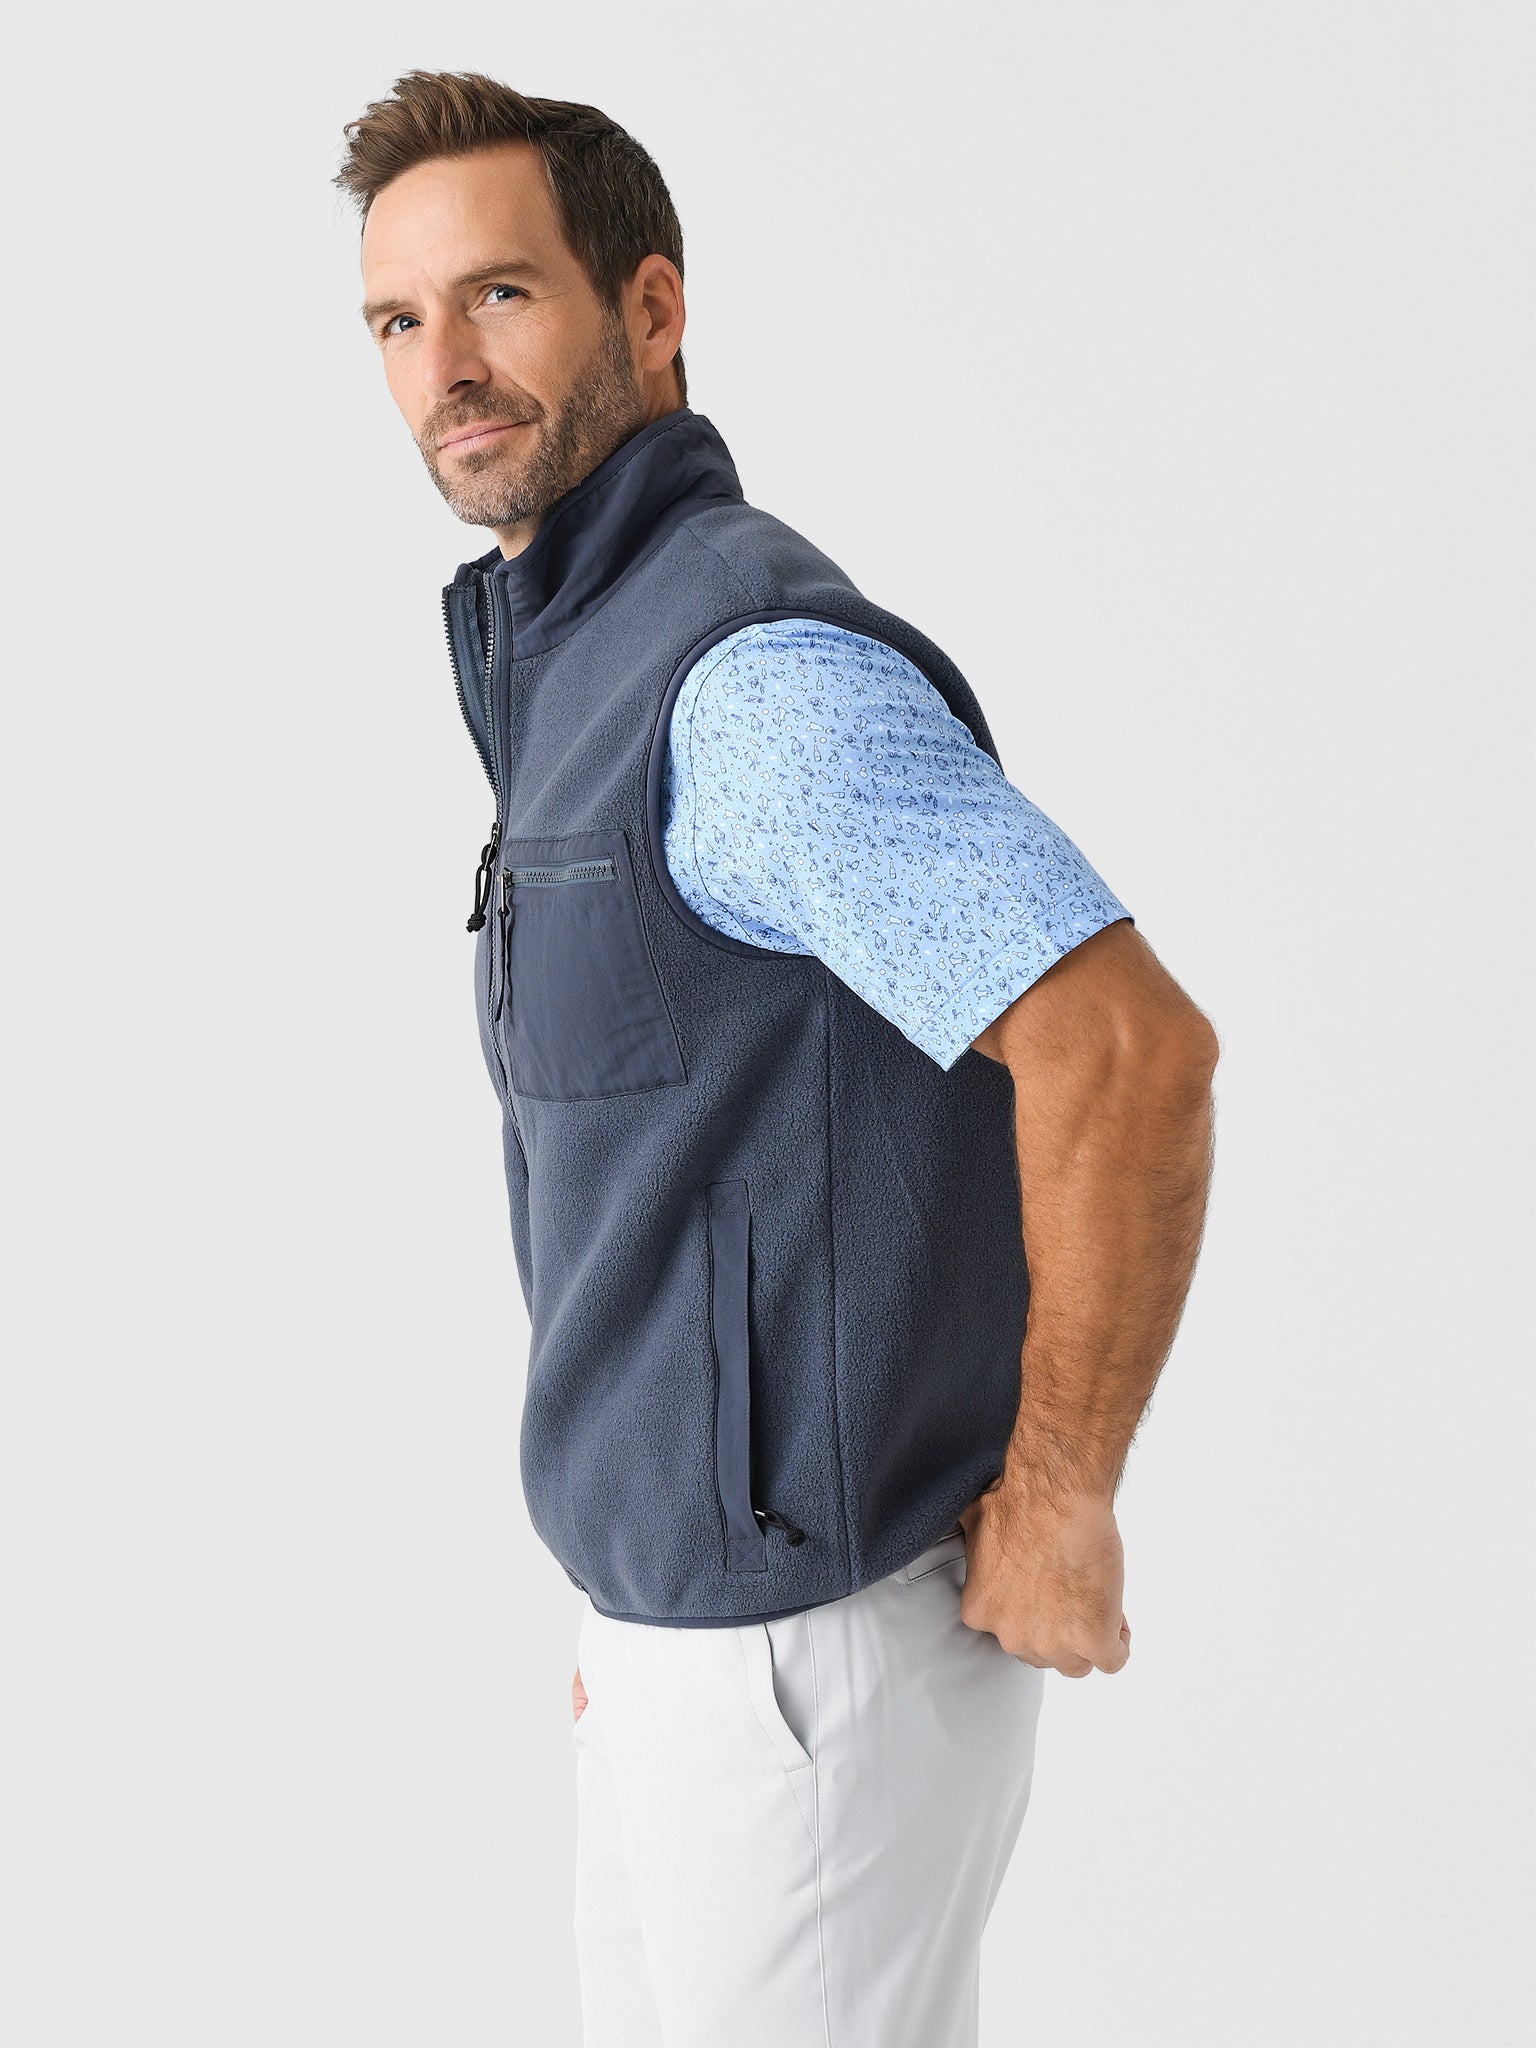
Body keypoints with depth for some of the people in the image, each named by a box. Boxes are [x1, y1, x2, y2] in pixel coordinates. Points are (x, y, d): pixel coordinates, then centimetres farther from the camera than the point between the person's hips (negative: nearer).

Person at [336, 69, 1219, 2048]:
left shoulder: (761, 665, -21)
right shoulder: (577, 667, 12)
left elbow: (1130, 1049, -30)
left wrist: (1056, 1514, -20)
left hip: (811, 1646, -10)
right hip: (685, 1611, 10)